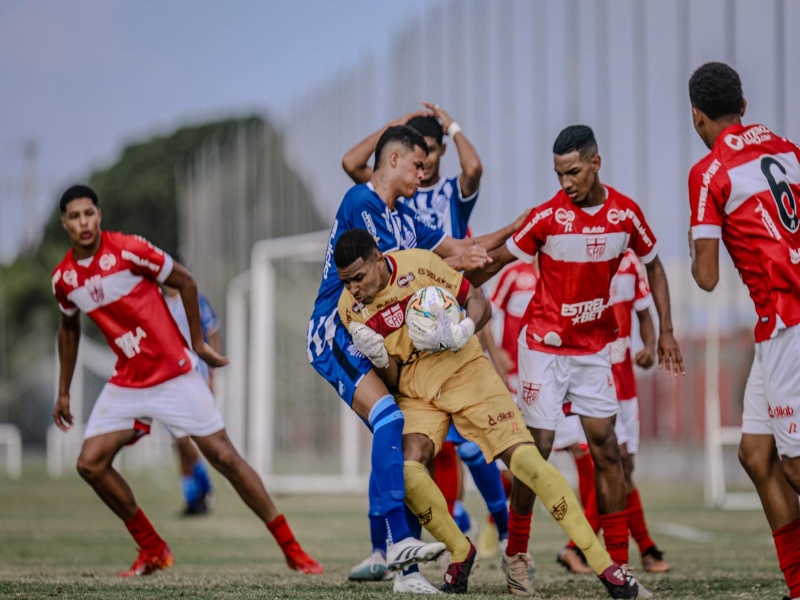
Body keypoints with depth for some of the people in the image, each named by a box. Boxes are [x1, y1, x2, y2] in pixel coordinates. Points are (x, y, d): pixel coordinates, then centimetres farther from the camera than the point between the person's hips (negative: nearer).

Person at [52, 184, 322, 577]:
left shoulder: (127, 250, -14)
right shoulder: (63, 278, 2)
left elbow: (185, 282, -4)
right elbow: (69, 328, 20)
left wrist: (198, 343, 0)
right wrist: (63, 392, 21)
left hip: (174, 375, -5)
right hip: (126, 383, 5)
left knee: (224, 457, -7)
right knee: (90, 463, -7)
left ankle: (291, 549, -2)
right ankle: (152, 550, 8)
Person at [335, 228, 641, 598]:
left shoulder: (420, 265, -15)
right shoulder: (350, 309, -6)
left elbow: (479, 303, -4)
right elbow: (391, 380, 1)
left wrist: (462, 332, -25)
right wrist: (377, 356, -22)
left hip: (463, 370, -2)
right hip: (416, 394, 2)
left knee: (525, 459, -14)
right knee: (407, 471, -23)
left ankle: (602, 563, -11)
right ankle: (460, 553, 3)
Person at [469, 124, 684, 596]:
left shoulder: (626, 213, -5)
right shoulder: (548, 216, -14)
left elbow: (653, 265, 10)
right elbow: (495, 261, -4)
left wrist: (666, 330, 7)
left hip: (595, 347, 3)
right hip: (546, 345, -3)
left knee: (607, 448, -1)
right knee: (537, 449, -4)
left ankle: (618, 561, 2)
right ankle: (516, 554, 11)